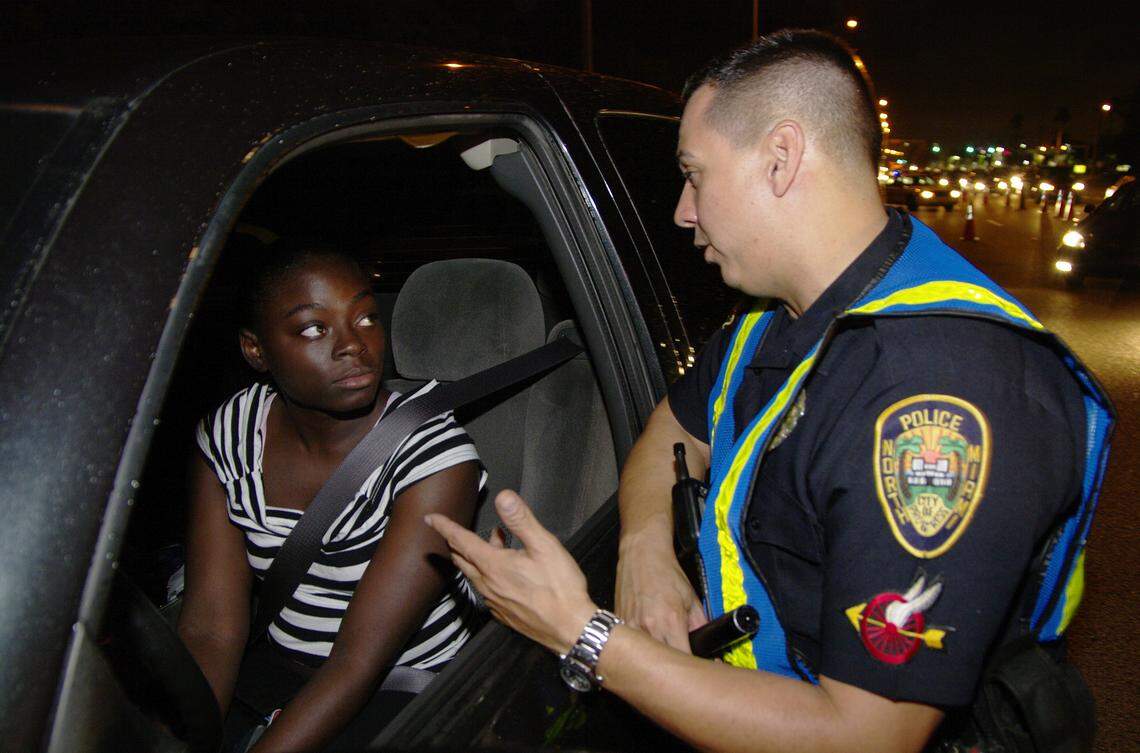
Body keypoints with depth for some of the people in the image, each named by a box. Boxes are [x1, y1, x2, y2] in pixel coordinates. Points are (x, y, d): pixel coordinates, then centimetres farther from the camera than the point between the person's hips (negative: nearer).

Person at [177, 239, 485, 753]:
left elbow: (360, 661, -21)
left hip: (403, 688, -2)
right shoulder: (227, 437, -5)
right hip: (275, 666, 3)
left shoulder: (435, 456, -20)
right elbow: (210, 627, -9)